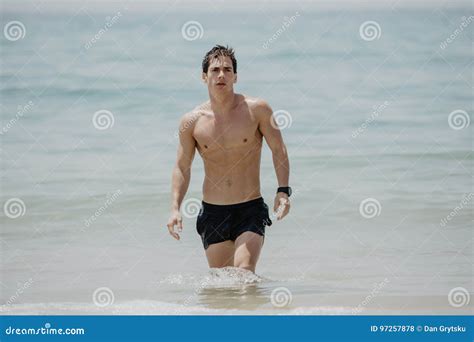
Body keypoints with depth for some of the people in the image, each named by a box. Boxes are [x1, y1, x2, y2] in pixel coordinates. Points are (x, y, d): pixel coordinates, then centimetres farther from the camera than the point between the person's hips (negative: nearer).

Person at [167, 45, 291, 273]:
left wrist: (283, 191, -11)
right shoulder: (192, 121, 1)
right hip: (213, 213, 2)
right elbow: (182, 167, 8)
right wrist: (175, 208, -3)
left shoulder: (256, 109, -3)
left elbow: (278, 150, 1)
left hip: (251, 211, -2)